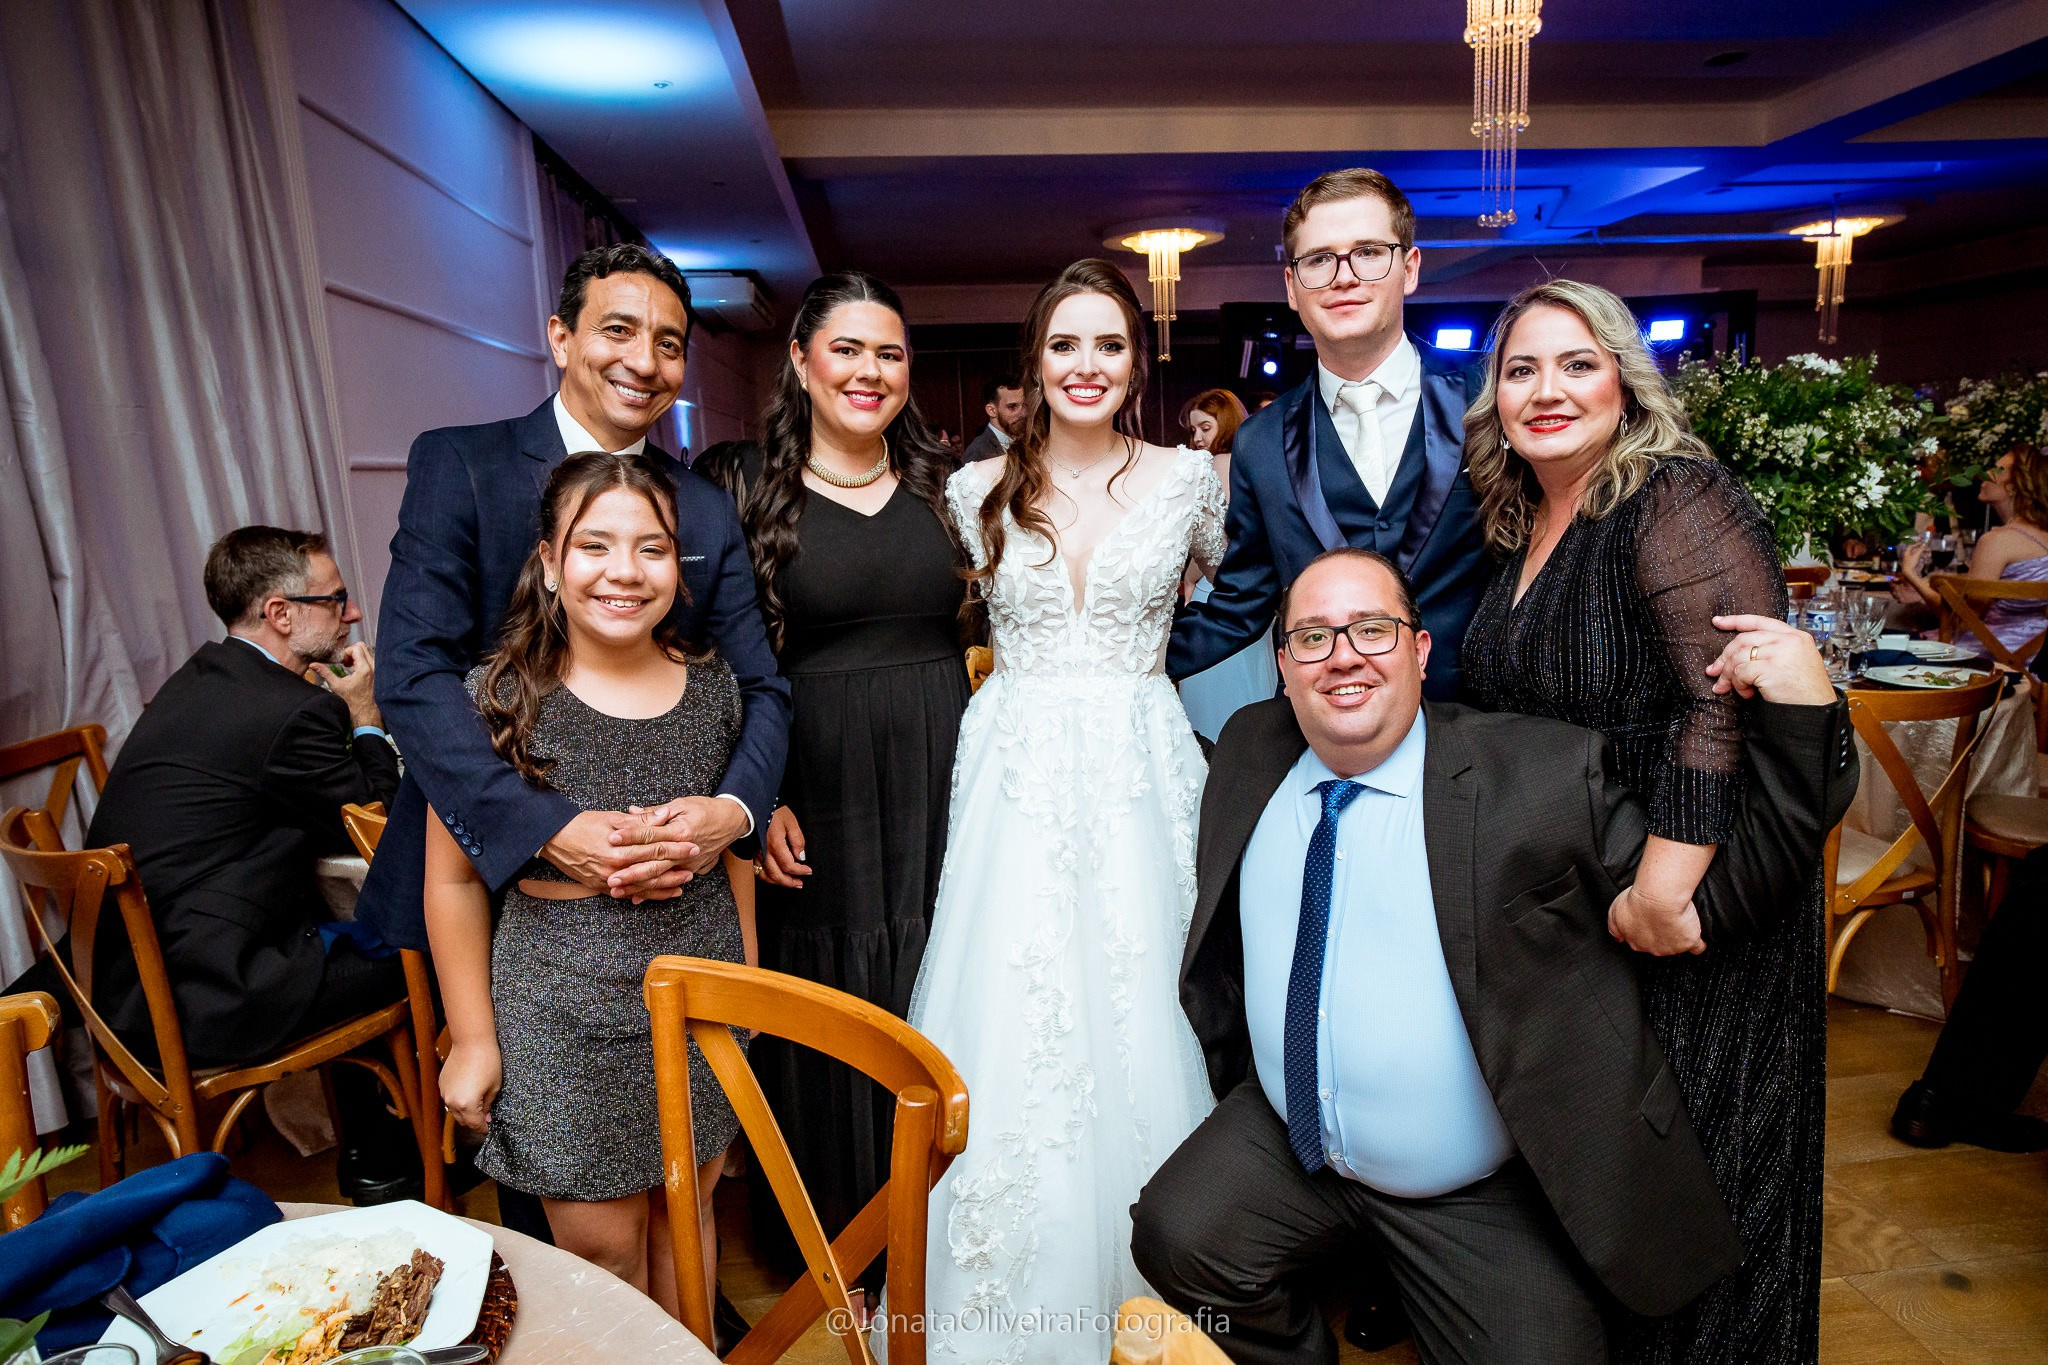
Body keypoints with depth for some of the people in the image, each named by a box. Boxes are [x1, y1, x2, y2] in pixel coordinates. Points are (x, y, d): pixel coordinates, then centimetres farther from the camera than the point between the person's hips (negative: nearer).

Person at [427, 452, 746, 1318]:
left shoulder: (713, 688, -3)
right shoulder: (497, 699, -13)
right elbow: (454, 879, -6)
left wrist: (745, 971, 12)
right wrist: (472, 1037, -3)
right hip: (564, 1012, -3)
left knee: (684, 1211, 19)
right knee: (601, 1247, 10)